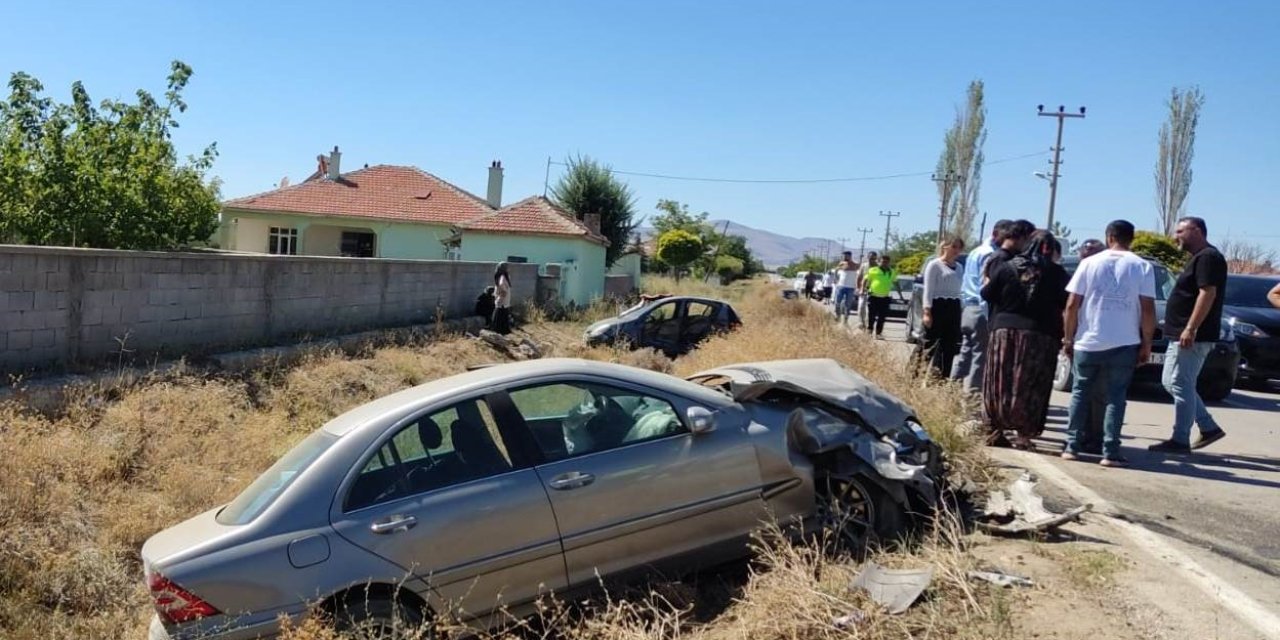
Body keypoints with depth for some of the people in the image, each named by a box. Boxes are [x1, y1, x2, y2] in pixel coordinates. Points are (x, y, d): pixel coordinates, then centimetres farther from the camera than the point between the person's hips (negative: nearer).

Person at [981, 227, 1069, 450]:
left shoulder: (1006, 267, 1)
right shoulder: (1056, 273, -3)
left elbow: (987, 294, 7)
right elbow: (1066, 303, -4)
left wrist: (987, 280, 24)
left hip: (1005, 330, 2)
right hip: (1041, 335, -2)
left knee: (1000, 383, 8)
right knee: (1030, 387, 3)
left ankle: (997, 429, 11)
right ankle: (1023, 433, 3)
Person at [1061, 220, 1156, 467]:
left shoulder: (1090, 263, 1)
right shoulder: (1142, 267, 0)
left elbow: (1072, 305, -3)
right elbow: (1148, 310, -6)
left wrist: (1069, 338, 6)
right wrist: (1146, 344, 2)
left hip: (1088, 342, 1)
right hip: (1124, 344, 0)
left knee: (1080, 394, 13)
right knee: (1116, 397, 6)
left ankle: (1071, 446, 11)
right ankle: (1110, 452, 1)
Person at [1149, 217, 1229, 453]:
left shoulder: (1208, 257, -12)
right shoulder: (1198, 258, 20)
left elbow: (1207, 294, -22)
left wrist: (1190, 329, -26)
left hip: (1193, 336, -11)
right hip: (1181, 335, 11)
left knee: (1180, 385, -7)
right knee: (1172, 382, 14)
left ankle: (1180, 440, -1)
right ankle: (1209, 428, 18)